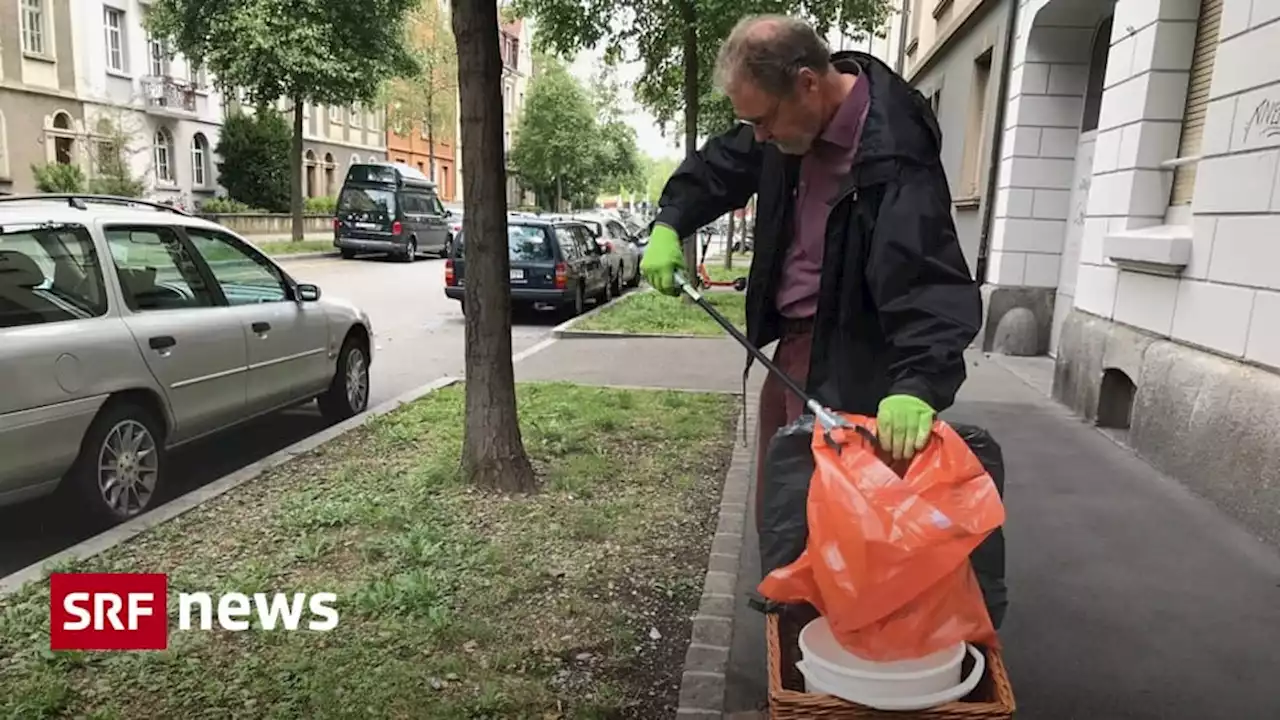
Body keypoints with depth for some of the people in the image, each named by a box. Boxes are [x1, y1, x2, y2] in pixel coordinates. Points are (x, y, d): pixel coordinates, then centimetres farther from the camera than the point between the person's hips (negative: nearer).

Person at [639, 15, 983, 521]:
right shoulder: (795, 116, 0)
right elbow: (719, 166, 17)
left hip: (848, 363, -8)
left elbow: (928, 281, -34)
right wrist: (669, 224, 4)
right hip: (791, 342, 8)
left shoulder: (894, 154, -25)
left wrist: (917, 384, -47)